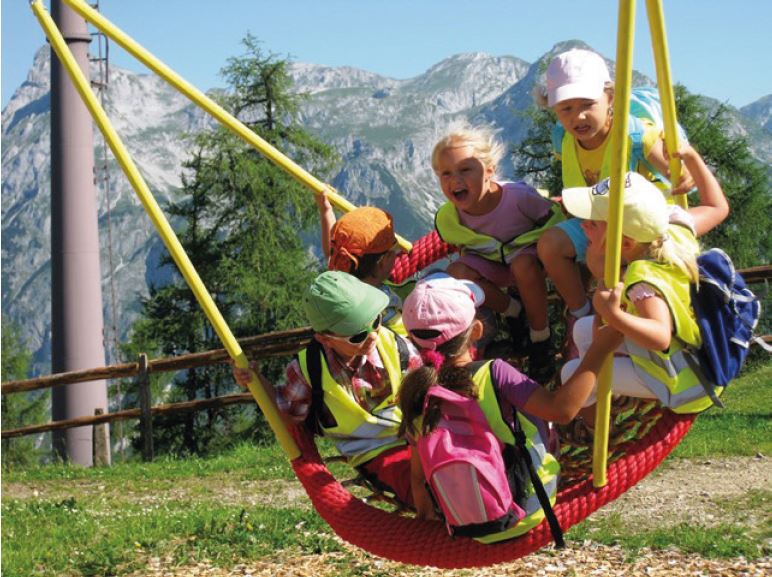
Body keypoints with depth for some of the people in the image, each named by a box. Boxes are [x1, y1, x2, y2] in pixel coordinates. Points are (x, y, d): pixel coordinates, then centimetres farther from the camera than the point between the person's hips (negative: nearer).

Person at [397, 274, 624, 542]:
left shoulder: (415, 397, -12)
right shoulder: (493, 375, -25)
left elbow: (419, 475, -3)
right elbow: (562, 409, -28)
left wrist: (424, 514, 15)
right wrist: (599, 350, -20)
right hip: (530, 509, -3)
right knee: (530, 407, 18)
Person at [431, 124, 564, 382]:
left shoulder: (518, 196, -34)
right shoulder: (447, 219, -22)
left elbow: (556, 218, -17)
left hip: (528, 249, -4)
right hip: (492, 261, 4)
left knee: (523, 264, -39)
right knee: (456, 272, -24)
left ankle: (540, 339, -18)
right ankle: (513, 312, 1)